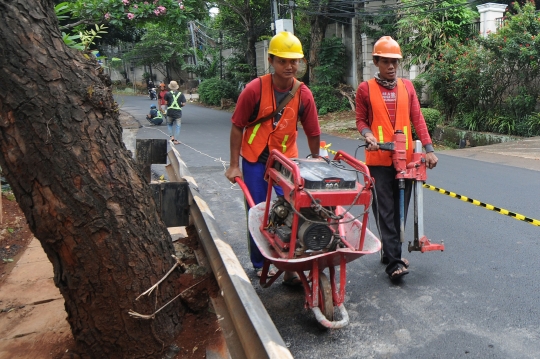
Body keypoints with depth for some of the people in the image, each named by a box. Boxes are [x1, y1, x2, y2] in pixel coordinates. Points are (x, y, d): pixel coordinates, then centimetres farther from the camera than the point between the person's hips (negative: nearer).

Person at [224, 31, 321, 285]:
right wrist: (234, 166, -7)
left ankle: (290, 266, 9)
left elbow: (313, 133, 1)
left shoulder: (304, 94, -9)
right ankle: (260, 264, 26)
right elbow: (237, 127, -8)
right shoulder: (255, 89, -15)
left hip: (287, 159, 2)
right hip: (255, 160, -1)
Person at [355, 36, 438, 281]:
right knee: (385, 210, -5)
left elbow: (417, 118, 5)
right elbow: (361, 120, 5)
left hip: (405, 157, 4)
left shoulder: (407, 86, 10)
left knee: (401, 209, 10)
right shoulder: (366, 89, 2)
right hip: (379, 159, -3)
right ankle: (394, 262, -1)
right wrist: (368, 135, -18)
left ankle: (391, 252, 27)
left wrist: (428, 148, -4)